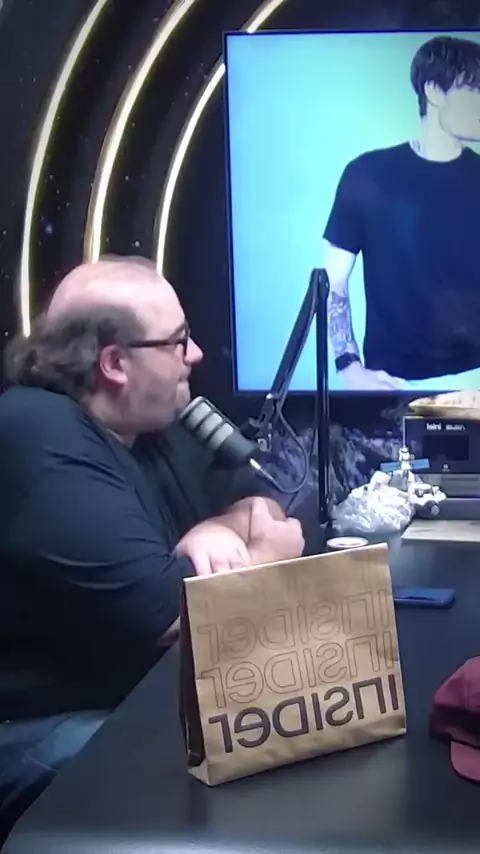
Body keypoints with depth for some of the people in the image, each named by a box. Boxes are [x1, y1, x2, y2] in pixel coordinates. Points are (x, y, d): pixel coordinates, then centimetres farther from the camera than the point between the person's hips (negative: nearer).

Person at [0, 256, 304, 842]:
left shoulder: (149, 426, 7)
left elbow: (263, 501, 12)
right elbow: (165, 612, -27)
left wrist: (222, 530, -11)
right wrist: (266, 555, -9)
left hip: (141, 696, 9)